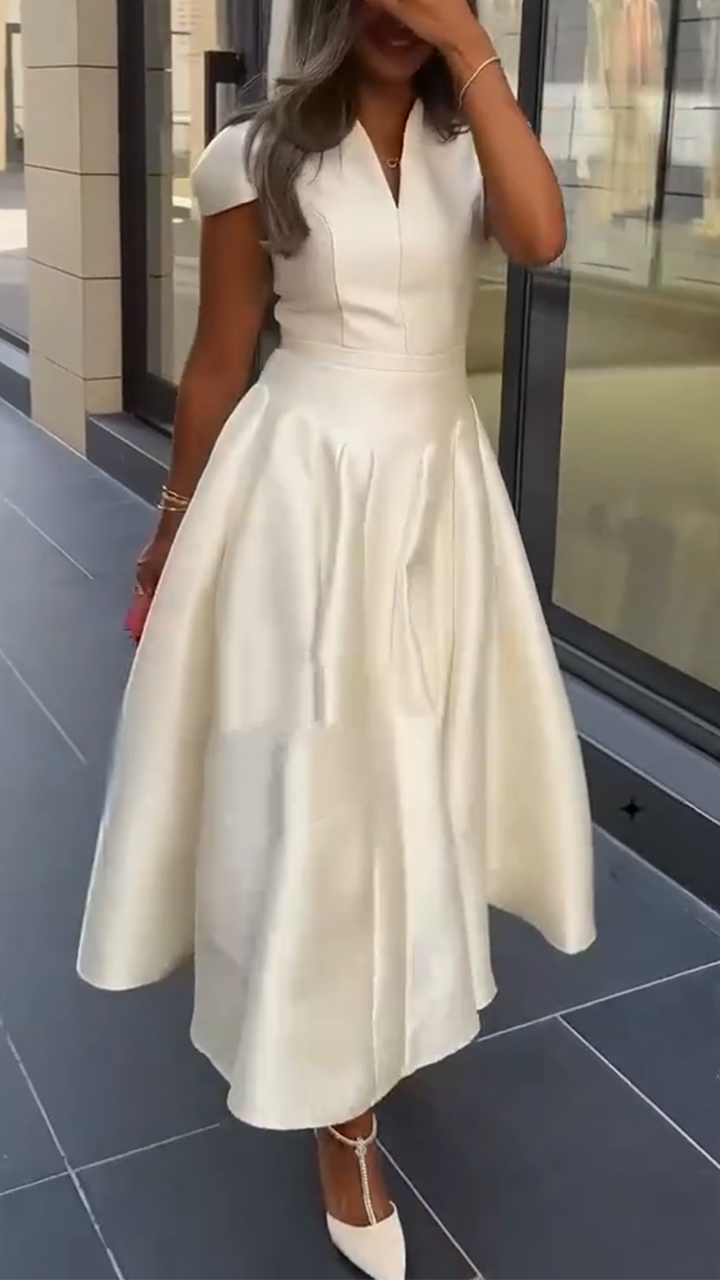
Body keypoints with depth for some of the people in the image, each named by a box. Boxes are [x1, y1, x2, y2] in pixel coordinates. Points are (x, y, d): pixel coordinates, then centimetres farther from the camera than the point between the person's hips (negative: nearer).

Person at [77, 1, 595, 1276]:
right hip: (307, 488, -4)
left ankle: (380, 1014, 43)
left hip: (440, 486, 4)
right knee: (318, 776, 1)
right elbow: (221, 357, 0)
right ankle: (339, 1104, 18)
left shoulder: (466, 139, 3)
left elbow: (540, 236, -20)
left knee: (420, 756, 16)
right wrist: (176, 522, 6)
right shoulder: (258, 157, -6)